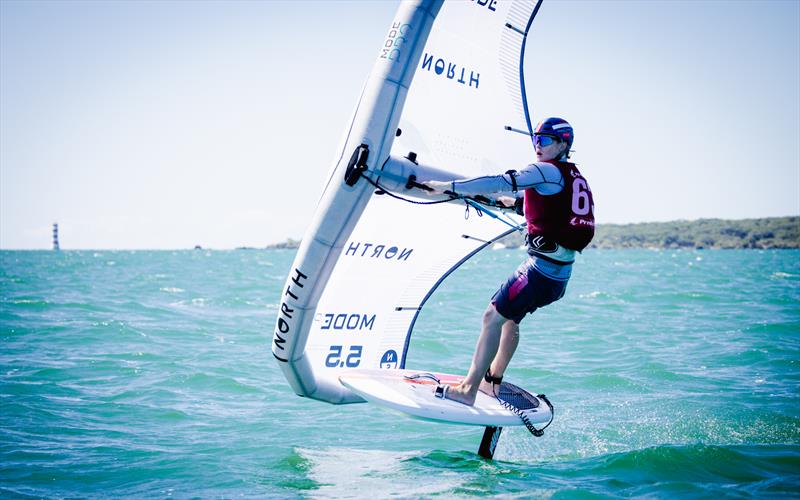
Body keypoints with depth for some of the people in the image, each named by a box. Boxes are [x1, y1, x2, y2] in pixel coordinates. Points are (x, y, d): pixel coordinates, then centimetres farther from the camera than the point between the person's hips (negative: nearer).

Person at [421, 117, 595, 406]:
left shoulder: (547, 170, -10)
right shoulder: (573, 176, 18)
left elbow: (500, 183, -18)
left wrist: (448, 186, -16)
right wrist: (516, 204, 38)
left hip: (542, 267, -10)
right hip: (561, 271, 10)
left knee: (493, 316, -8)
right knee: (510, 316, 23)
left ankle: (468, 390, -9)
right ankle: (493, 381, 30)